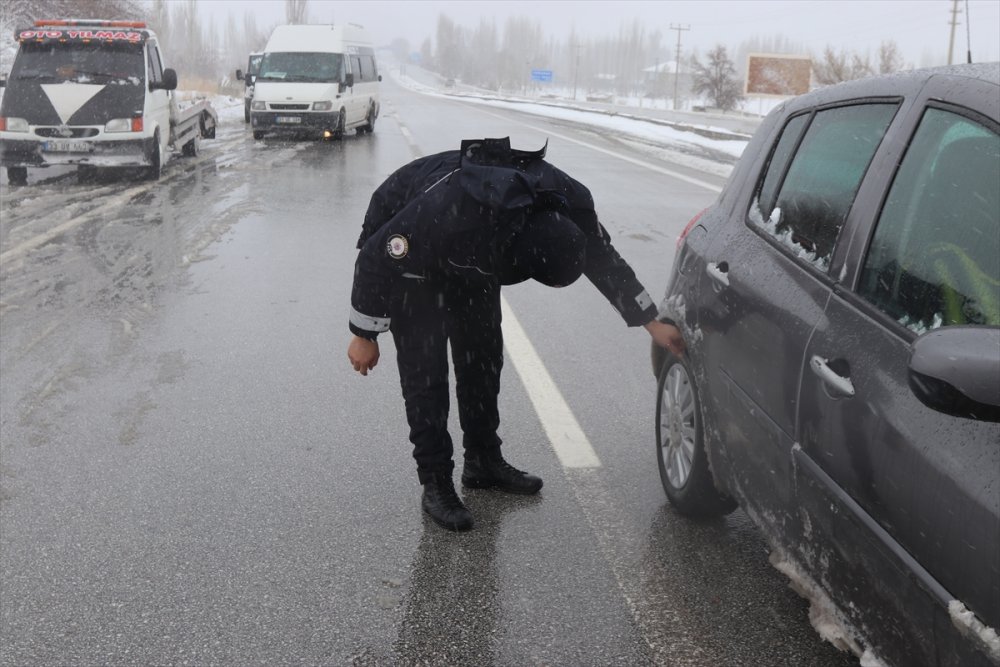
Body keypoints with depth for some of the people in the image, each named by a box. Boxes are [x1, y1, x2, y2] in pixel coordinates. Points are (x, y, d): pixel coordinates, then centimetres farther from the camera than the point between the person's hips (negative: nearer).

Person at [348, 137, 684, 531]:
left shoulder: (569, 205, -27)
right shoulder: (449, 215, -46)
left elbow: (605, 261, -6)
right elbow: (375, 259, -30)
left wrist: (653, 324, -1)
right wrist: (364, 337, -18)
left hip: (472, 252, 6)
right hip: (406, 250, -5)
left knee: (482, 357, 10)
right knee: (424, 369, -10)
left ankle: (484, 462, 26)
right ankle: (435, 484, 2)